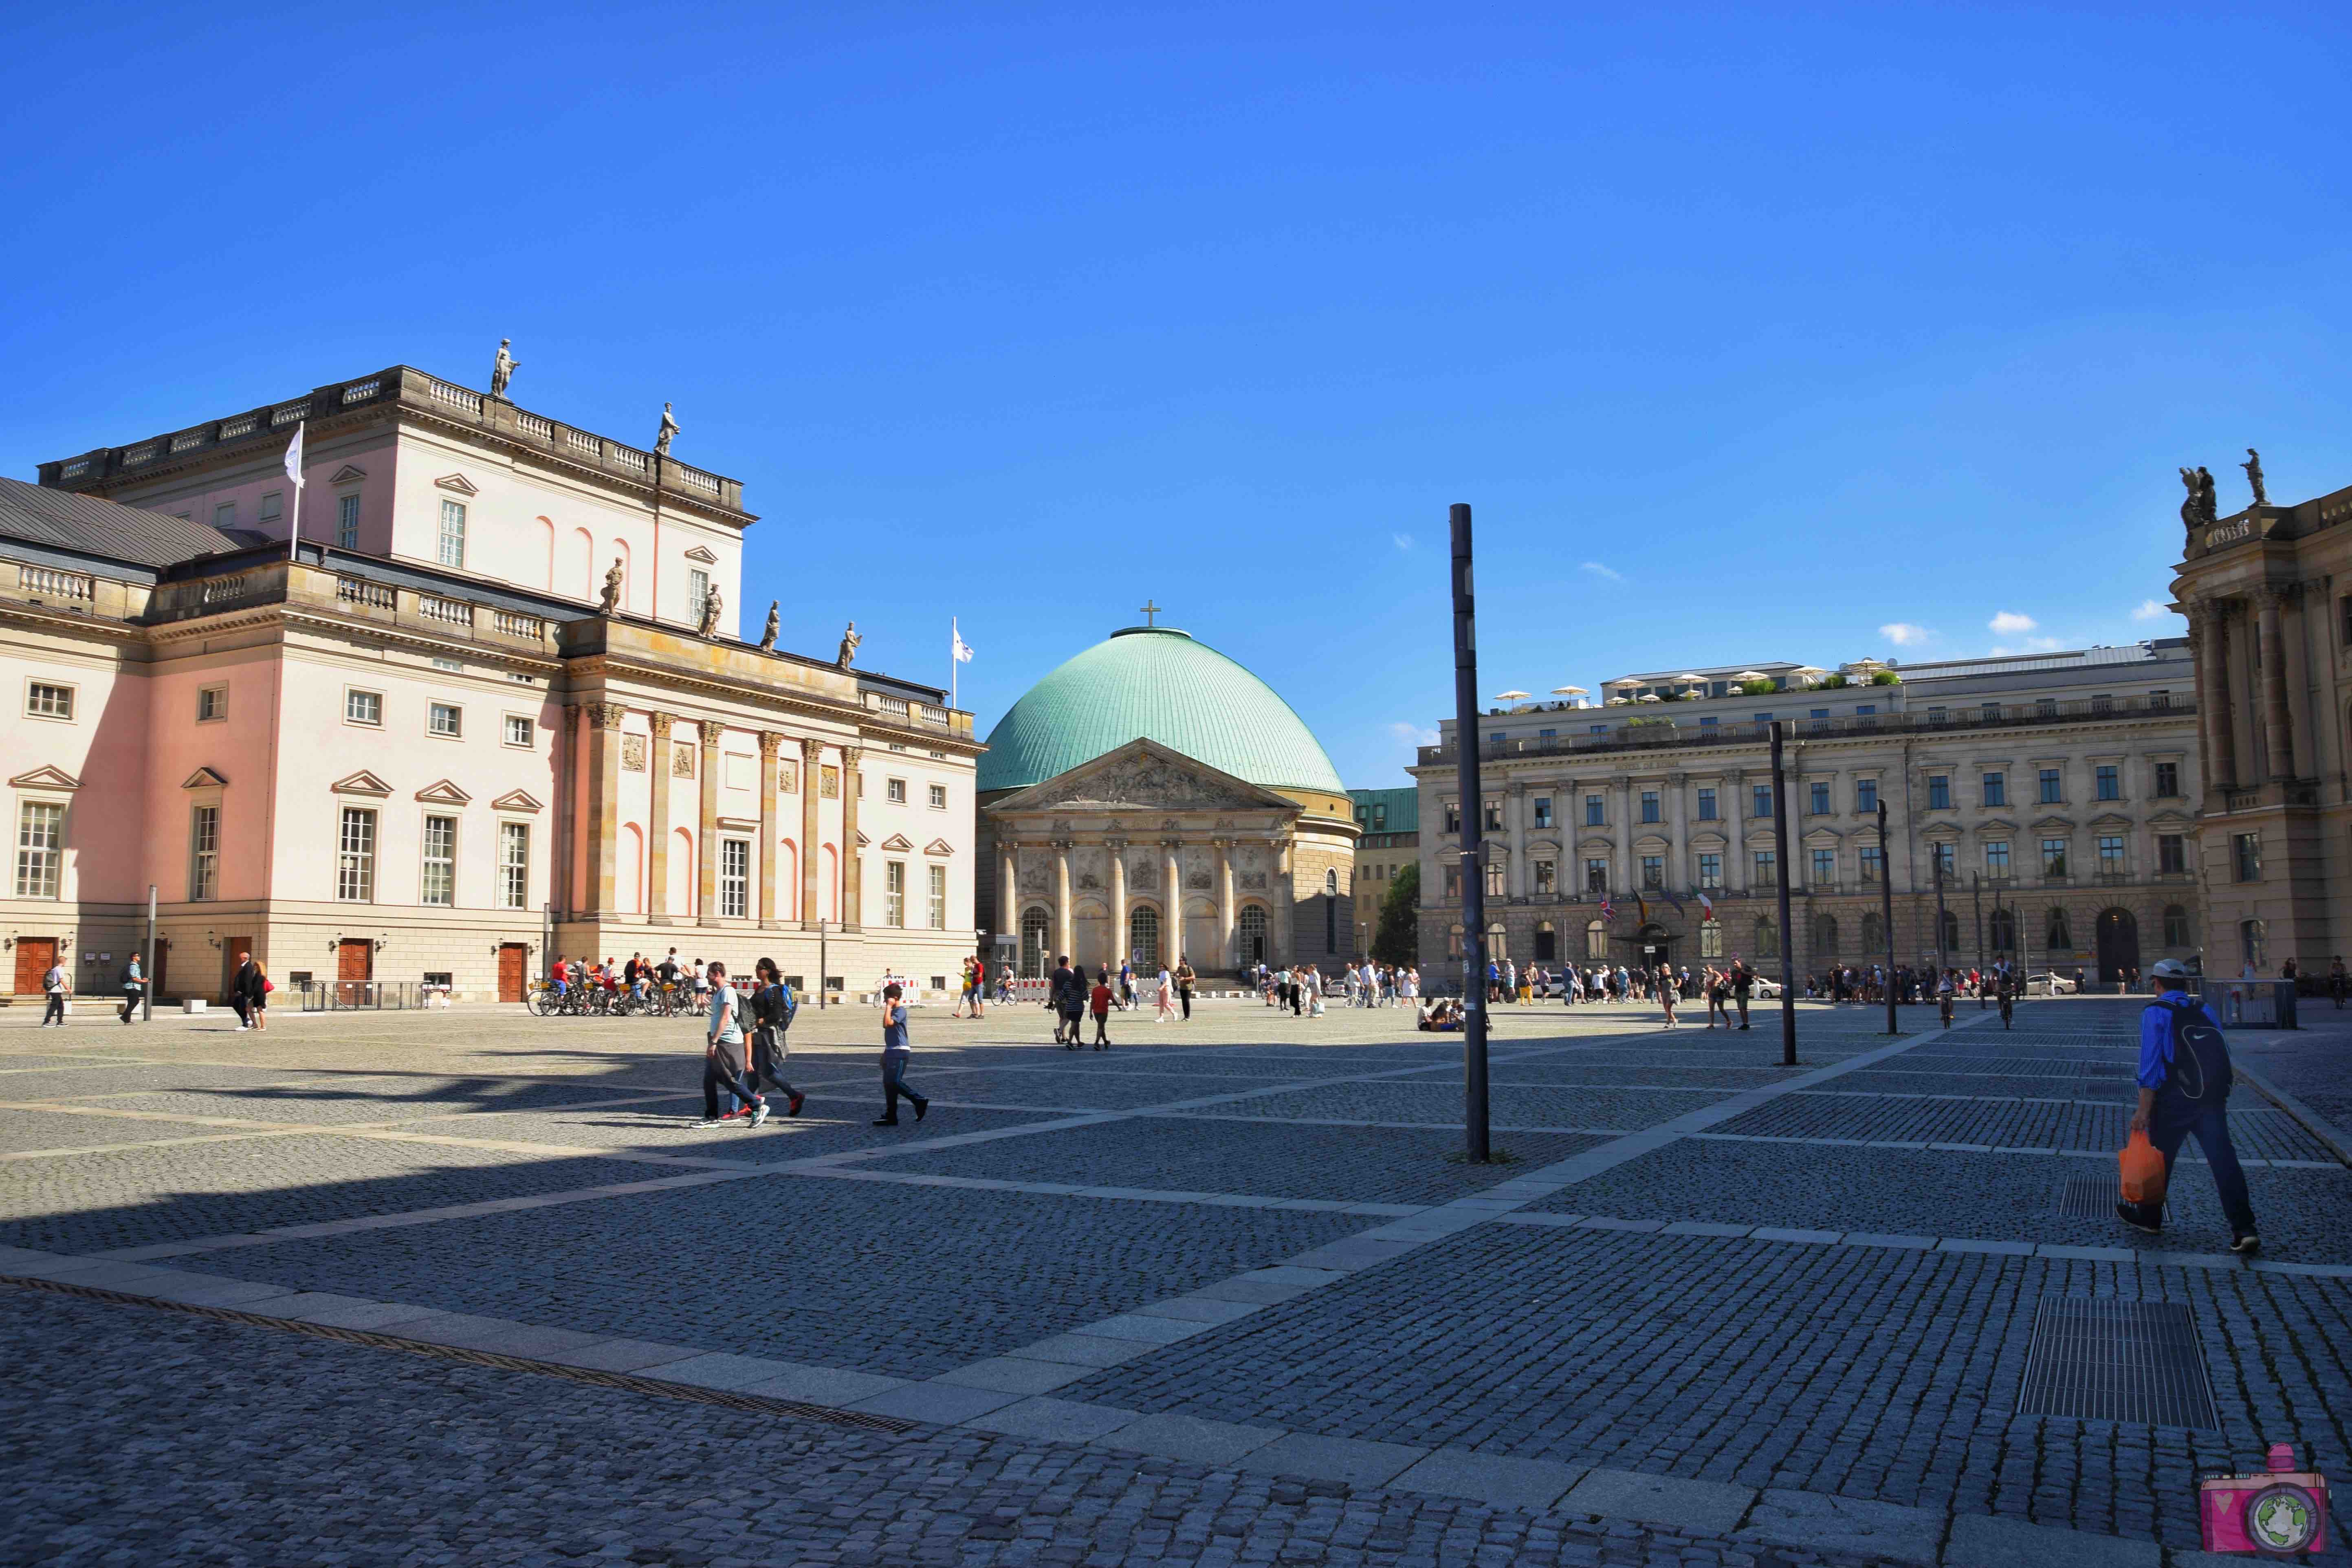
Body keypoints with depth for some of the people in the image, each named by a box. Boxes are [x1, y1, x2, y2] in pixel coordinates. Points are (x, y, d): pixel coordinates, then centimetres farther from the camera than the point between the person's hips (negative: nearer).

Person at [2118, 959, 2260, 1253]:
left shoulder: (2155, 1013, -7)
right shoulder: (2205, 1010, 10)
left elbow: (2151, 1064, -12)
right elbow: (2223, 1055, 11)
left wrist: (2144, 1109, -12)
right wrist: (2220, 1098, 22)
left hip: (2173, 1102, -4)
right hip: (2213, 1099, 4)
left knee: (2159, 1158, 11)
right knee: (2223, 1159, 2)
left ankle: (2149, 1218, 25)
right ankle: (2243, 1229, -4)